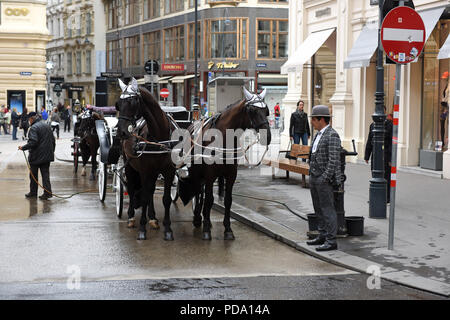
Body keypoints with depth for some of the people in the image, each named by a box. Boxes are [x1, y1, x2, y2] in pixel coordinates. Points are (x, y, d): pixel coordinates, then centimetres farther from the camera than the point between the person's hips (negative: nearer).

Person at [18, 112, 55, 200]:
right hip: (47, 155, 7)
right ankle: (47, 192, 1)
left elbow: (33, 142, -24)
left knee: (33, 175, 8)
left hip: (36, 156, -7)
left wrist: (23, 147, -14)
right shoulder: (47, 126, 11)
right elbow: (53, 140, 15)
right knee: (45, 174, 7)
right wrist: (52, 151, 22)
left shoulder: (34, 128, -15)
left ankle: (33, 192, 17)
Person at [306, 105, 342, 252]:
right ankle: (322, 236, 24)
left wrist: (325, 178, -21)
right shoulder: (319, 134, 15)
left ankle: (331, 241, -2)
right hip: (314, 178, 9)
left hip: (325, 180, -9)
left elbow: (334, 160, -19)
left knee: (327, 209, -6)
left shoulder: (332, 135, -14)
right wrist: (311, 175, 16)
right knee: (319, 209, 14)